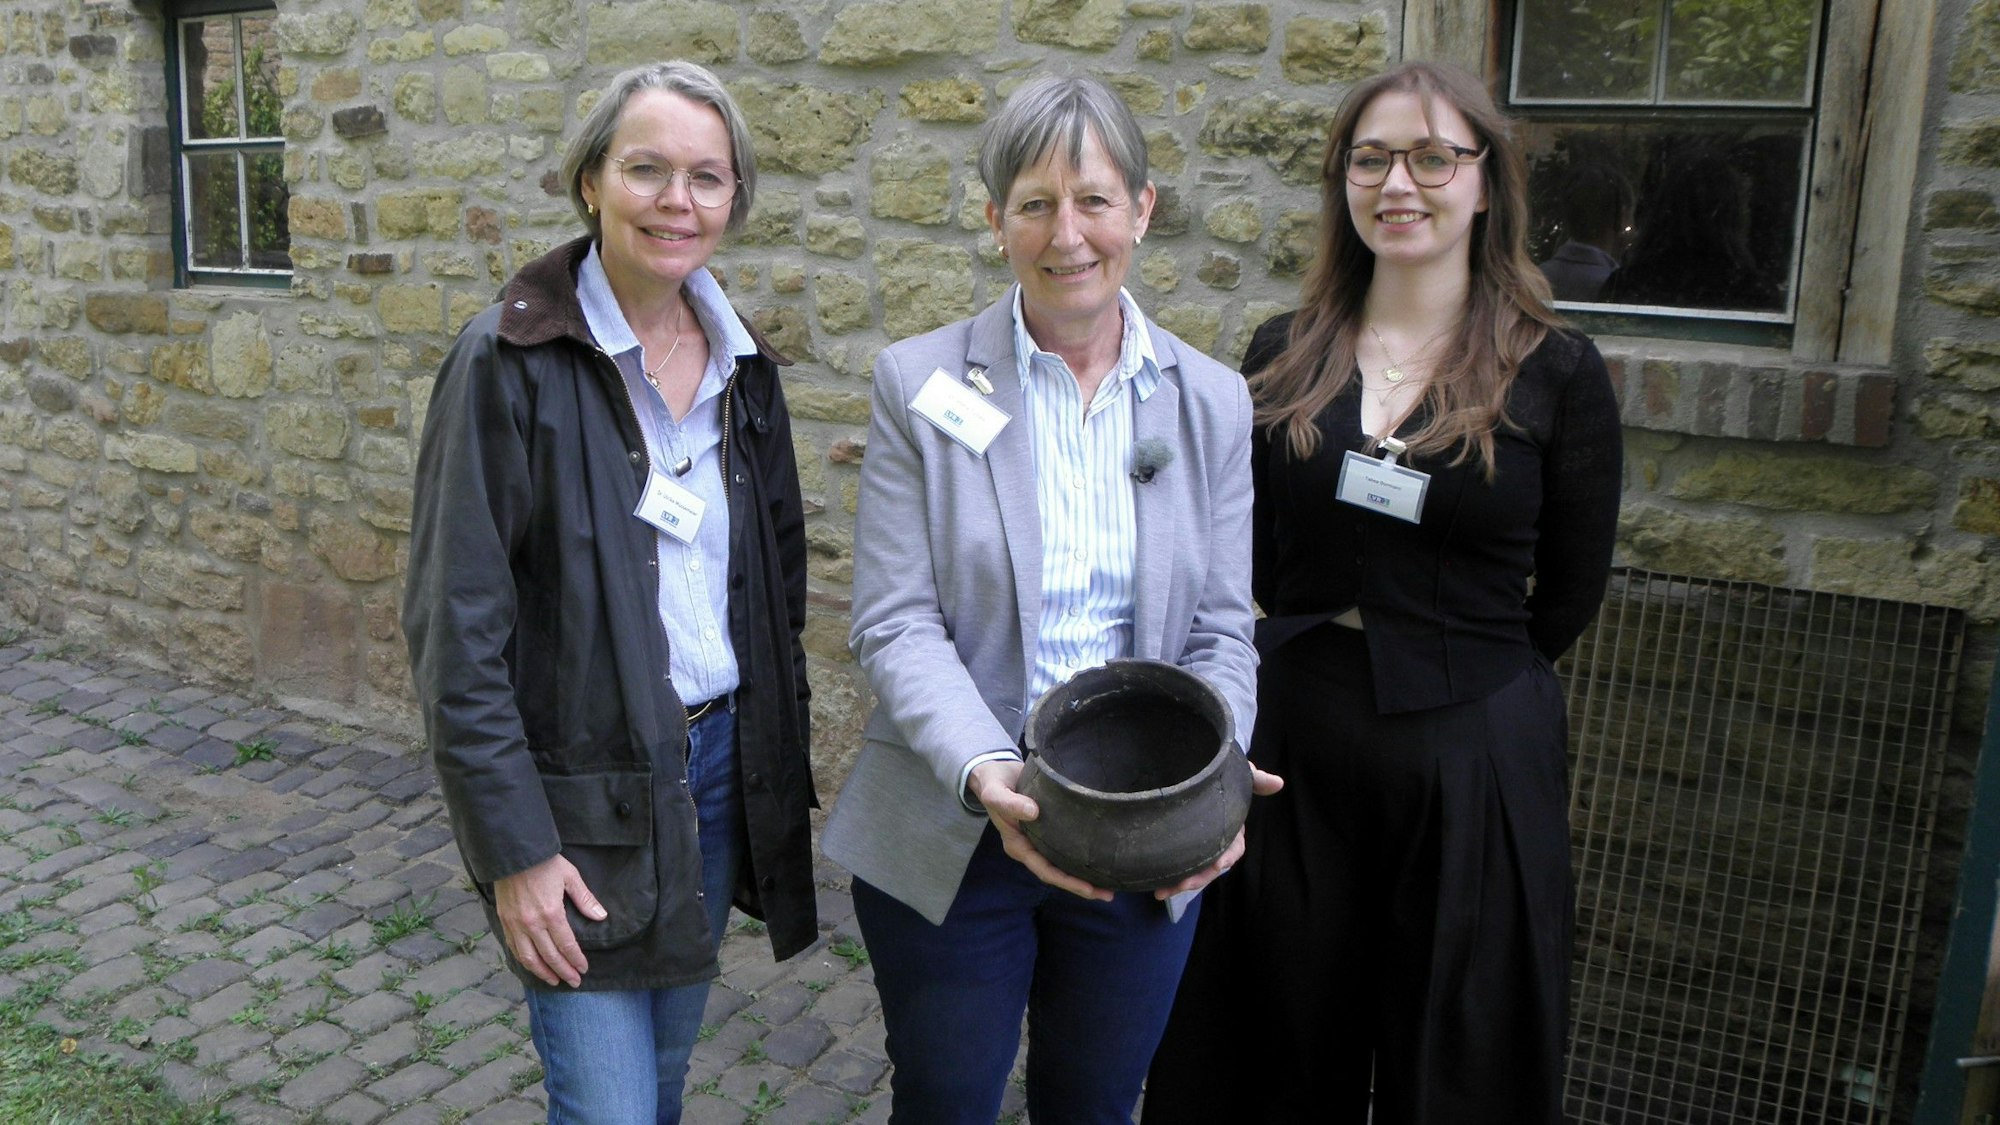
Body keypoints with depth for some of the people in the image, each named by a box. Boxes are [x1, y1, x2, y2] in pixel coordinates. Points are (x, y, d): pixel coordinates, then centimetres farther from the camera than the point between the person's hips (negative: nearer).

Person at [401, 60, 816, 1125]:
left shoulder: (742, 362, 4)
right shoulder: (510, 361, -13)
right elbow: (457, 626, -14)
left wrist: (782, 754, 9)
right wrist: (514, 846, -15)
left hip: (723, 768, 6)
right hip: (580, 792, -5)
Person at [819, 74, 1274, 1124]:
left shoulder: (1211, 401, 1)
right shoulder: (921, 383, -7)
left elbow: (1220, 630, 1)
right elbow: (895, 624, -11)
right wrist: (983, 772, -27)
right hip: (949, 836, -2)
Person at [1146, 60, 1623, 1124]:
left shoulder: (1555, 372, -6)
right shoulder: (1283, 356, 2)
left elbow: (1567, 593, 0)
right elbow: (1255, 558, 8)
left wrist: (1442, 669, 5)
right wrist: (1323, 653, 1)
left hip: (1470, 751, -2)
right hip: (1292, 740, 3)